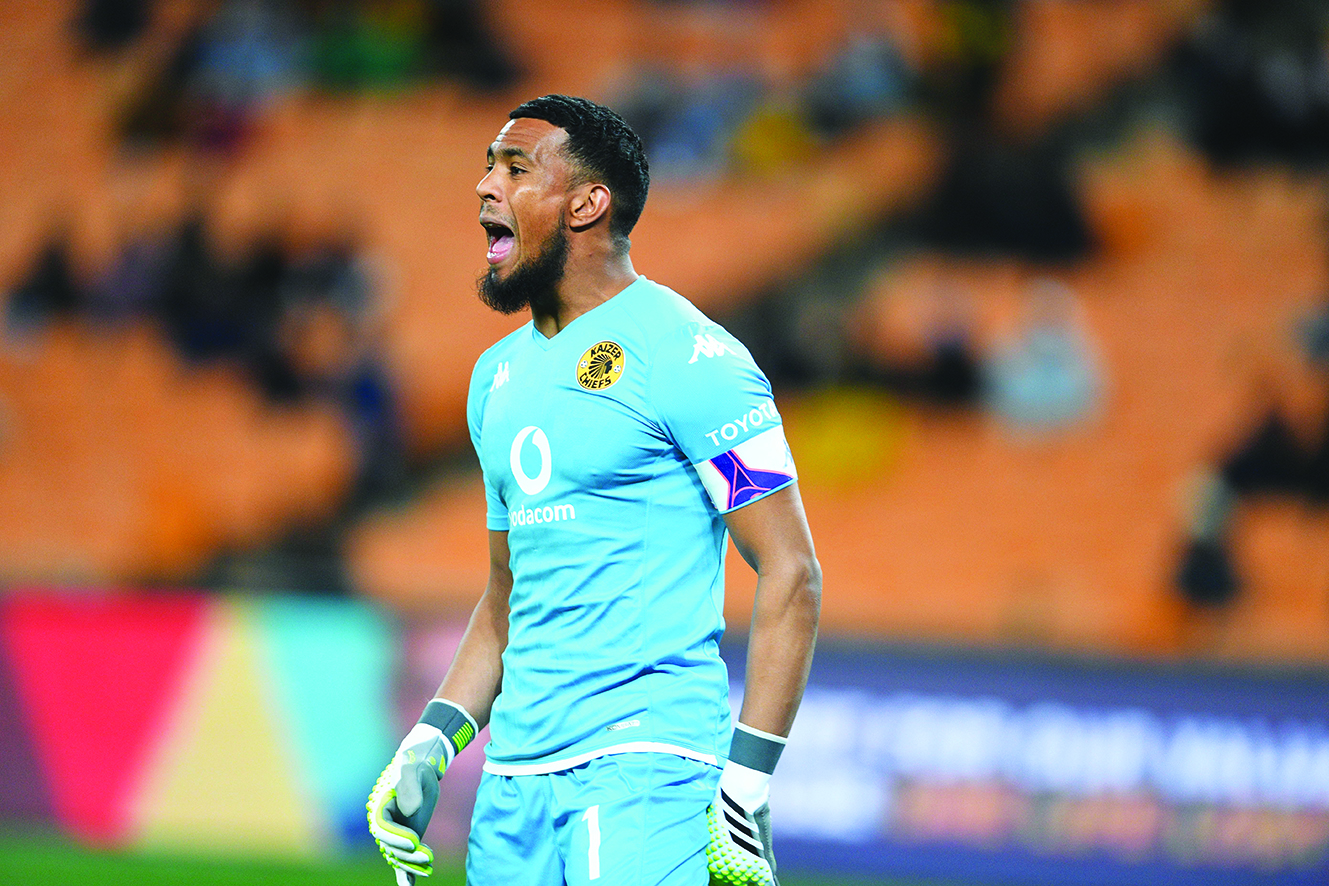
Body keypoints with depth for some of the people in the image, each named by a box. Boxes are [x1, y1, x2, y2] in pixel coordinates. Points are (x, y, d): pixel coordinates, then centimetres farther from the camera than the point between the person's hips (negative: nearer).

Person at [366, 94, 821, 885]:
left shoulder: (686, 358, -7)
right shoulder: (500, 375, 18)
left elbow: (791, 572, -10)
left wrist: (747, 781, -17)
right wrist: (433, 742, 12)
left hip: (649, 763, -7)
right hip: (513, 783, 8)